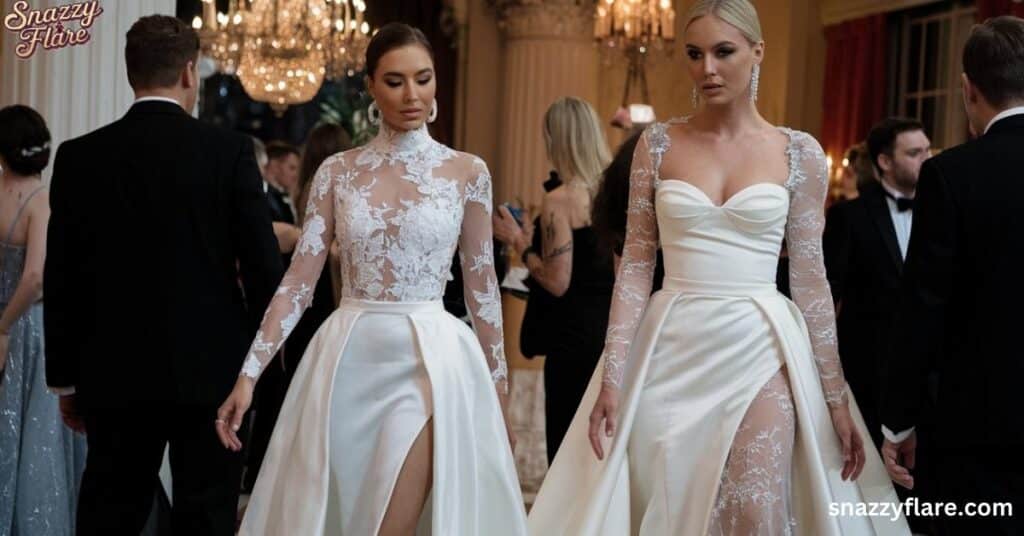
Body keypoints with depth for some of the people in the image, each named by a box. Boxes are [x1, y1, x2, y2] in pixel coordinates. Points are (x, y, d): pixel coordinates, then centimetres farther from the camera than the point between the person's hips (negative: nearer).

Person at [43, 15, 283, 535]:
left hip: (114, 374, 2)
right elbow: (263, 265, -6)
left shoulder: (79, 157, 0)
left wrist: (65, 377, 10)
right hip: (210, 370, -2)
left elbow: (62, 281, 2)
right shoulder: (229, 150, -5)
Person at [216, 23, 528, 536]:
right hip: (347, 363, 2)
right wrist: (249, 372, -6)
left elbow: (482, 285, 5)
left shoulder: (466, 172, 0)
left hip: (429, 361, -2)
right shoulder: (337, 171, 4)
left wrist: (497, 384, 6)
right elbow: (299, 278, 1)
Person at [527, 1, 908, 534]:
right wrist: (612, 376, -6)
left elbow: (811, 278, 3)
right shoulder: (659, 143, 3)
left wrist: (835, 396, 1)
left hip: (759, 352, -1)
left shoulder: (799, 153, 1)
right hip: (671, 352, 1)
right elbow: (635, 264, 2)